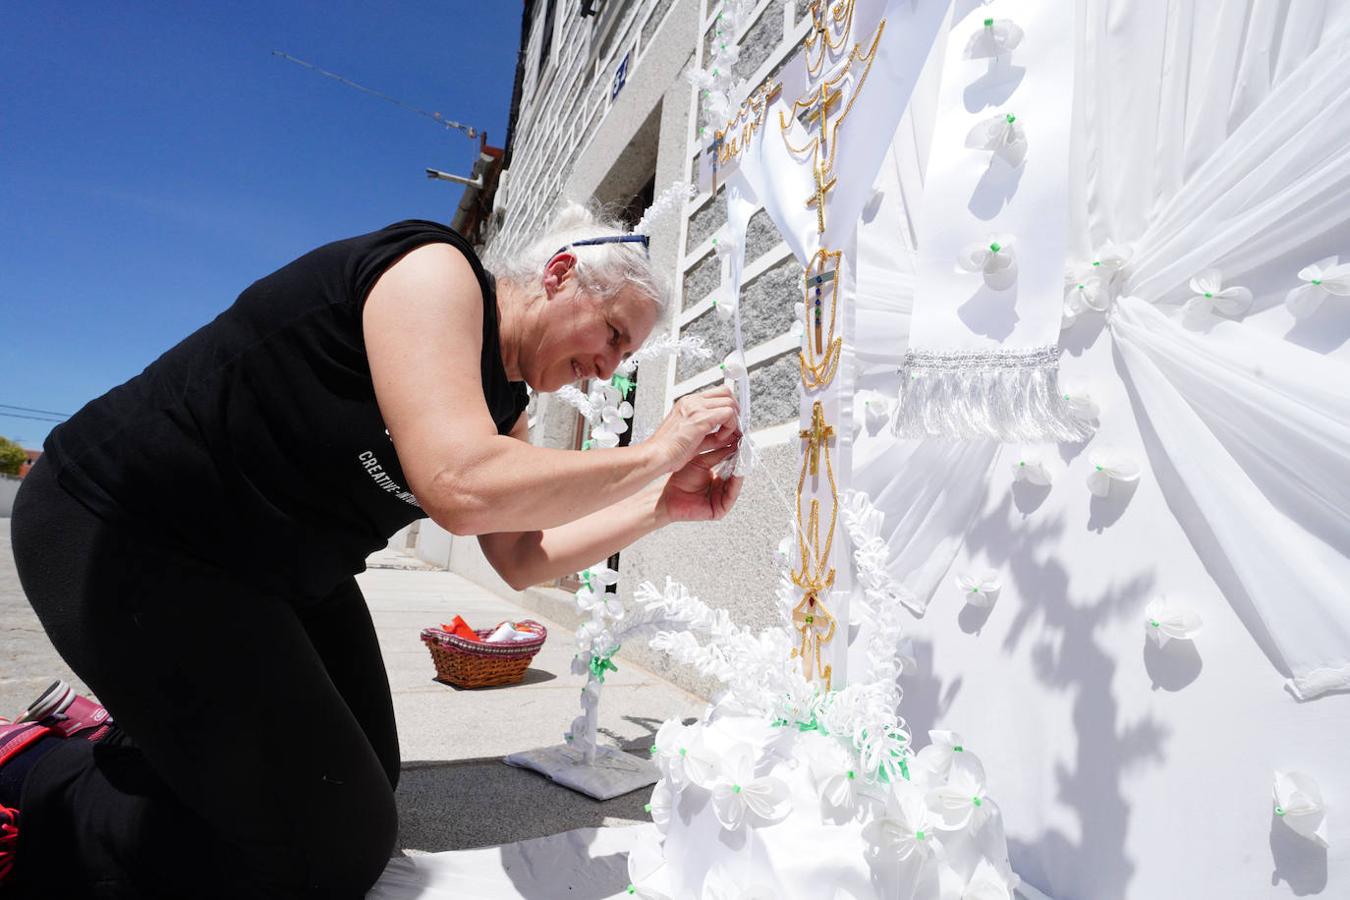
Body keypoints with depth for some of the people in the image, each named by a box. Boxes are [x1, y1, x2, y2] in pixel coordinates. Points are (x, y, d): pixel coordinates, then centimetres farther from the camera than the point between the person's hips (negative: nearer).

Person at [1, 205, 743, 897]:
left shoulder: (501, 403, 5)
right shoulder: (434, 270, -20)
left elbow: (522, 559, 5)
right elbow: (464, 489, -36)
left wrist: (664, 504, -3)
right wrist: (653, 454, -23)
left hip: (280, 571, 9)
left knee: (360, 785, 17)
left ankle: (109, 737, 29)